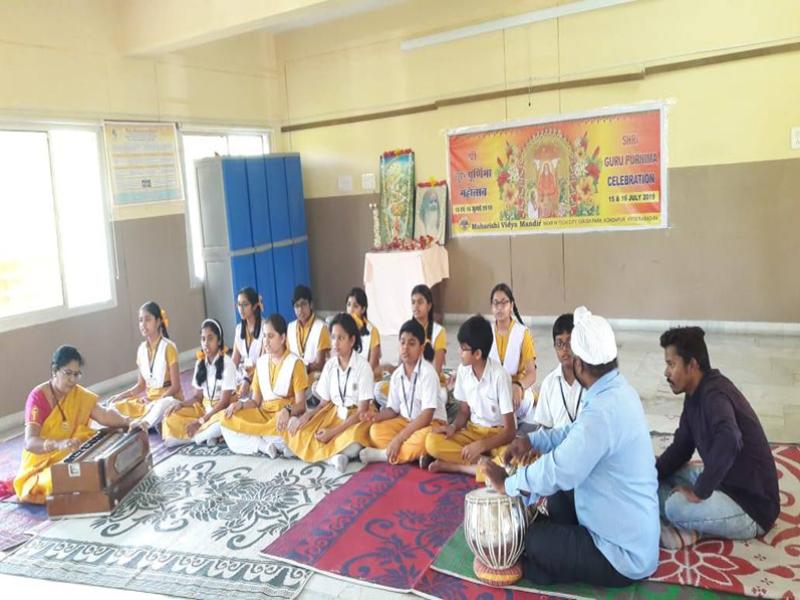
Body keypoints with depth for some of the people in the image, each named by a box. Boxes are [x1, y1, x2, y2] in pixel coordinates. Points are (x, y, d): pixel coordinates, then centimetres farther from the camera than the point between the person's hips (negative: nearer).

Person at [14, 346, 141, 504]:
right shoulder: (38, 397, -19)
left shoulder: (79, 394, -1)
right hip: (41, 463, -4)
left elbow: (104, 415, -6)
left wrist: (129, 422, -26)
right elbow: (30, 442, -29)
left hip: (70, 455, 5)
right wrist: (58, 444, -49)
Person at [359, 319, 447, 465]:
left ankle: (383, 454, -20)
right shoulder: (397, 375, 0)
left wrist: (398, 438, -25)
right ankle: (415, 454, -22)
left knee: (422, 439, -38)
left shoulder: (428, 372, -20)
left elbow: (427, 415, -24)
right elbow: (393, 409, 7)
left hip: (431, 422, -6)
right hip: (405, 420, 6)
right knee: (376, 431, -16)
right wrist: (377, 416, -16)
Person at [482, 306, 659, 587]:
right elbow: (576, 433, 13)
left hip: (626, 554, -9)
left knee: (532, 538, -1)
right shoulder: (618, 390, -1)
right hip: (632, 529, 9)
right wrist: (531, 440, 0)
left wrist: (507, 484, -13)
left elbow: (557, 472, -30)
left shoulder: (603, 412, -32)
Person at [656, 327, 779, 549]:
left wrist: (699, 492, -35)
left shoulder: (714, 394, -27)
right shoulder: (696, 395, 3)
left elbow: (729, 442, -48)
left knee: (676, 507, -30)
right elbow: (680, 448, 11)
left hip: (752, 507, -10)